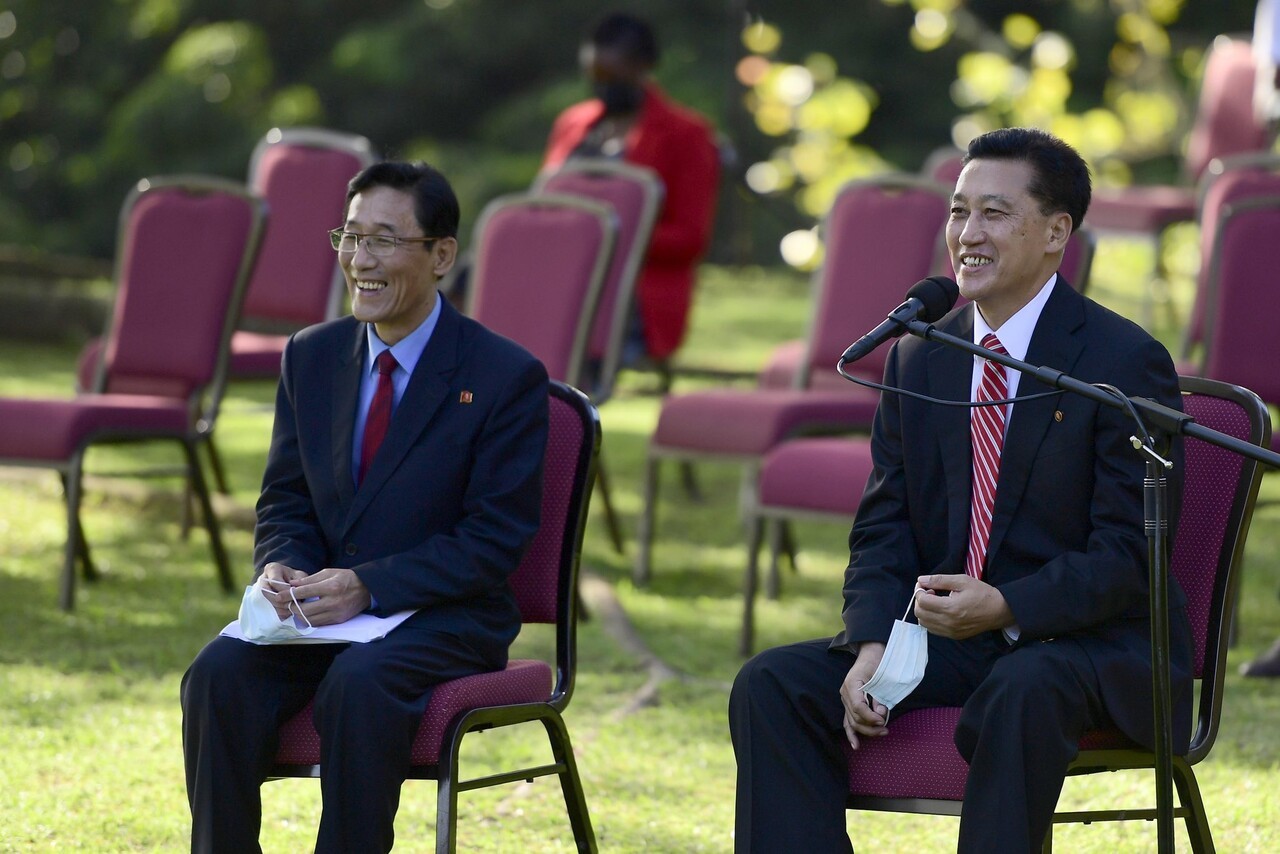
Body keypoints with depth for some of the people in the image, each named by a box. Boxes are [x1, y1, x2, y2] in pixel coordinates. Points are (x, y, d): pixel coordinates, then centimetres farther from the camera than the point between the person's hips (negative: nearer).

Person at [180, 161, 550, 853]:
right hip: (318, 611, 5)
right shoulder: (311, 356, 10)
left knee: (359, 683, -36)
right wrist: (281, 566, -11)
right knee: (220, 674, -24)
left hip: (445, 617, -4)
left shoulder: (507, 378, -7)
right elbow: (285, 501, 14)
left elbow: (495, 538, -11)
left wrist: (368, 586, -22)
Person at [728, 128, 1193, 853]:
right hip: (942, 638, 6)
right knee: (772, 685, -14)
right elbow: (883, 529, 9)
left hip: (1088, 644, -6)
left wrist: (1005, 607, -27)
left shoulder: (1129, 363, -8)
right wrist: (872, 648, -11)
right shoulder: (918, 361, 10)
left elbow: (1128, 556, -12)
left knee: (1024, 692, -39)